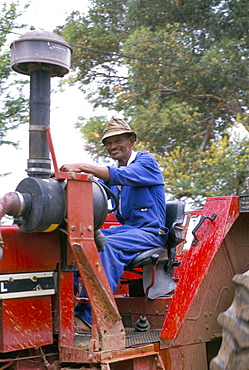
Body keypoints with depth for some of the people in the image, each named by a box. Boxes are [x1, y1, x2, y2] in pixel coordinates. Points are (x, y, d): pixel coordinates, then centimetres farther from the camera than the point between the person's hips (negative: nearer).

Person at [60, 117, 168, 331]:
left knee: (108, 245, -34)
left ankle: (90, 315, -37)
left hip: (150, 232, -7)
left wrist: (83, 167, -33)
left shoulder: (146, 161, -4)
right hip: (125, 229, 7)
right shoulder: (111, 171, 18)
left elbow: (121, 176, -24)